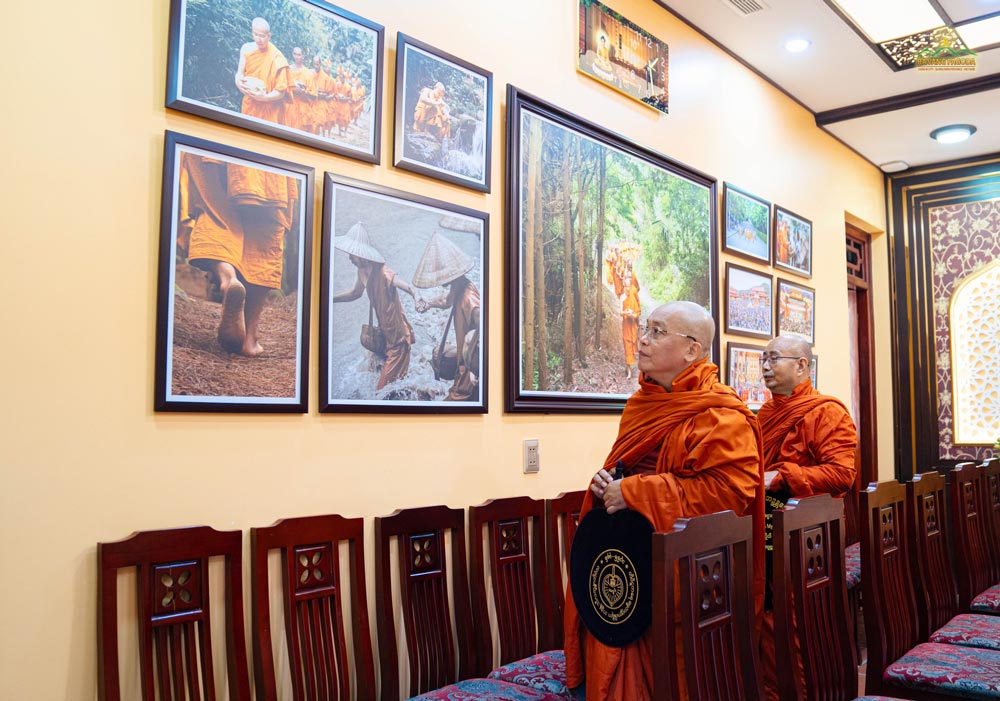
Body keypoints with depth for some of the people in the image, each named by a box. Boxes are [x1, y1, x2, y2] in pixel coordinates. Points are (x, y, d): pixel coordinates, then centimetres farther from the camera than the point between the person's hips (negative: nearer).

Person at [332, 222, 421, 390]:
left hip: (397, 337, -8)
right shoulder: (362, 271, -4)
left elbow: (407, 286, -45)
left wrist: (416, 296, -67)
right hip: (384, 332, 8)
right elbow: (355, 293, 16)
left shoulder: (383, 273, -29)